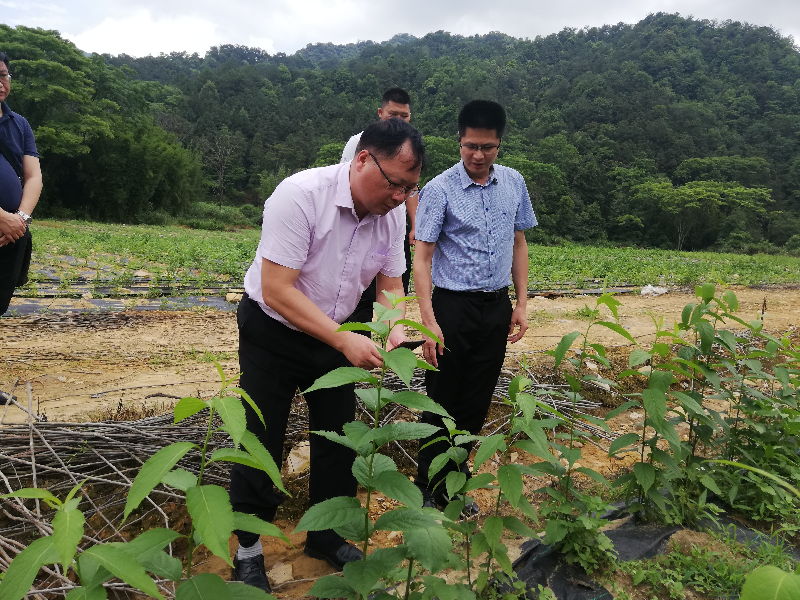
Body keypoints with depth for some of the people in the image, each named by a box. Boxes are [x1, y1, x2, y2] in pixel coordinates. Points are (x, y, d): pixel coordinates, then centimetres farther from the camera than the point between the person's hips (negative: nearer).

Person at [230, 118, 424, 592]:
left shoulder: (392, 213, -9)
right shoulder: (300, 195, -29)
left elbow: (390, 284, 1)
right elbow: (277, 291, -30)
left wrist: (397, 331, -19)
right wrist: (344, 340, -35)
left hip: (334, 335, 6)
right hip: (273, 334, -5)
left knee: (338, 439, 12)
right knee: (262, 443, 3)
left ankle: (327, 536, 35)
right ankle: (248, 549, 26)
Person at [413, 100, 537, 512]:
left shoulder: (514, 184, 6)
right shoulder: (439, 190, -9)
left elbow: (519, 244, 14)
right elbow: (421, 258, -11)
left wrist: (521, 304, 9)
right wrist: (429, 321, -19)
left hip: (497, 307, 5)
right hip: (453, 307, -4)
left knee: (476, 403, 13)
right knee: (442, 402, 4)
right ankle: (429, 489, 23)